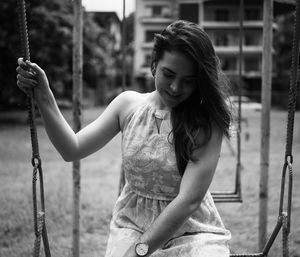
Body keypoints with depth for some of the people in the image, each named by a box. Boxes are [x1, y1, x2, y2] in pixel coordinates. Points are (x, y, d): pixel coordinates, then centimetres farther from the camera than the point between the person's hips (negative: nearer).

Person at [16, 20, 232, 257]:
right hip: (131, 225, 2)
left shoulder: (206, 123, -15)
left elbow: (189, 200, -20)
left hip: (191, 230, -1)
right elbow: (72, 150, -2)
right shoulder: (128, 104, -1)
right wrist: (43, 96, -10)